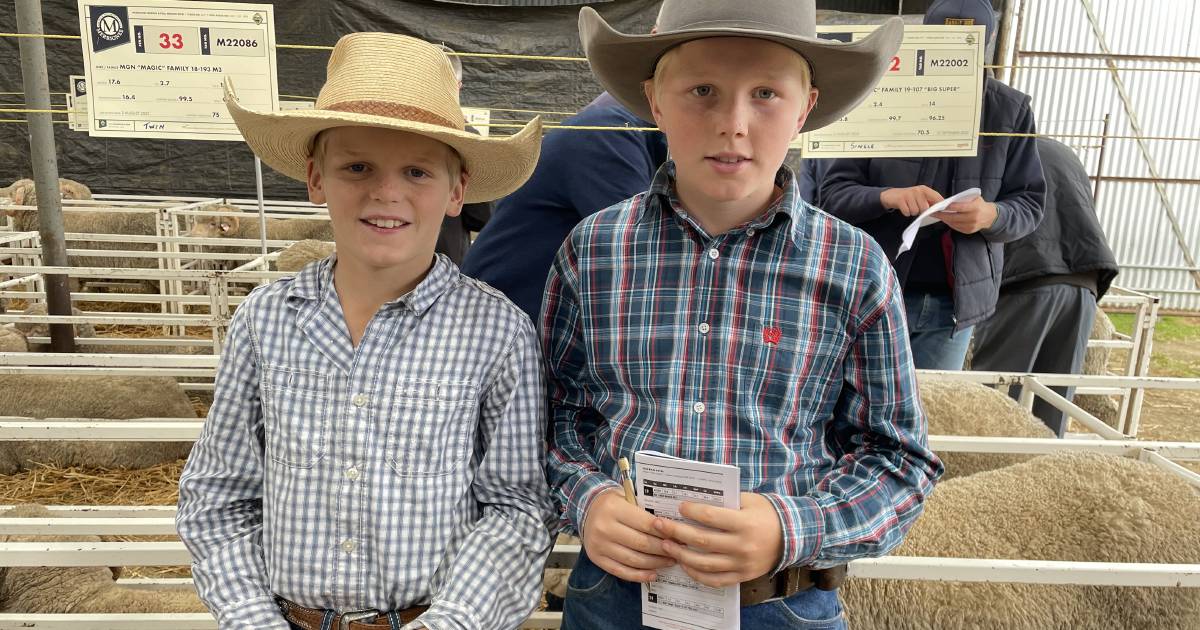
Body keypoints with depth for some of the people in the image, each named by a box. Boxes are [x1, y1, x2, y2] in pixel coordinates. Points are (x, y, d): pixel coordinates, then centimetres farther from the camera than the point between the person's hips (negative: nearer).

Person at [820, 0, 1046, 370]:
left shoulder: (1011, 111, 3)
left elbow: (1030, 204, 6)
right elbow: (833, 192, -3)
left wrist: (993, 215, -17)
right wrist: (887, 196, -23)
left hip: (955, 302, 2)